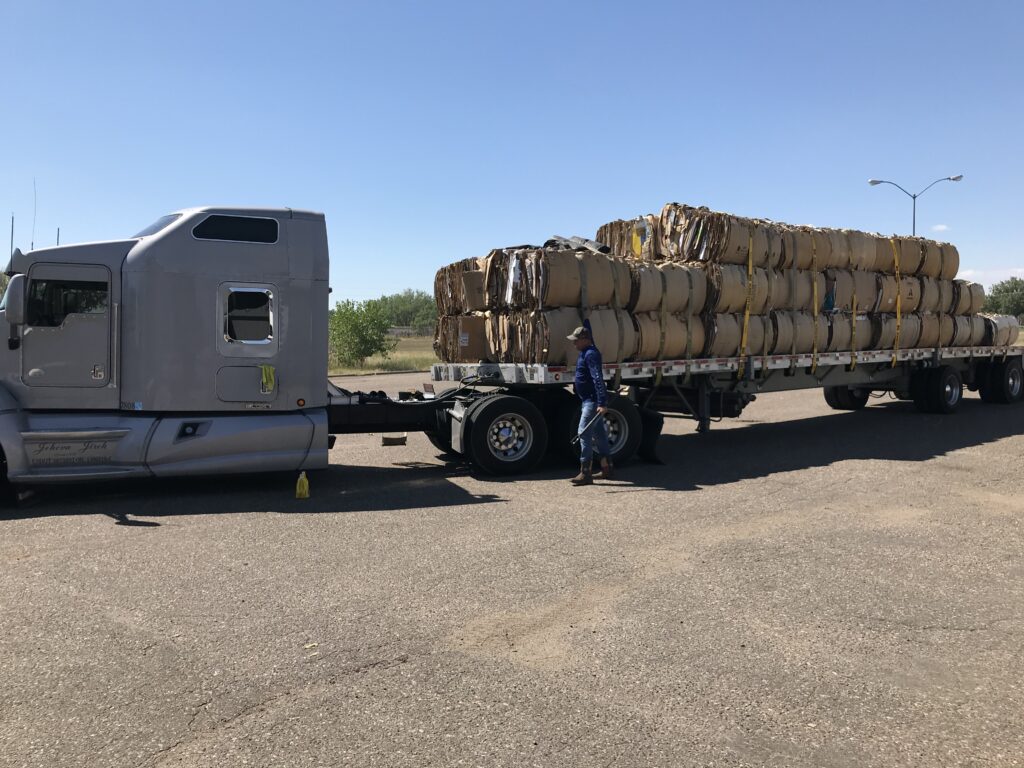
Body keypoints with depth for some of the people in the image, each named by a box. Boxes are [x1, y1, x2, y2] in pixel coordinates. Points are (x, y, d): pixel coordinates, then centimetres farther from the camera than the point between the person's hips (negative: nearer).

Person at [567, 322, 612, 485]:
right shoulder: (586, 352, 12)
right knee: (599, 433, 15)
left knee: (584, 433, -14)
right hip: (589, 400, 11)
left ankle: (586, 472, -15)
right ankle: (606, 469, 25)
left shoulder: (591, 354, -18)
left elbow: (598, 379, -28)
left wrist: (602, 402, -33)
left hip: (593, 400, -11)